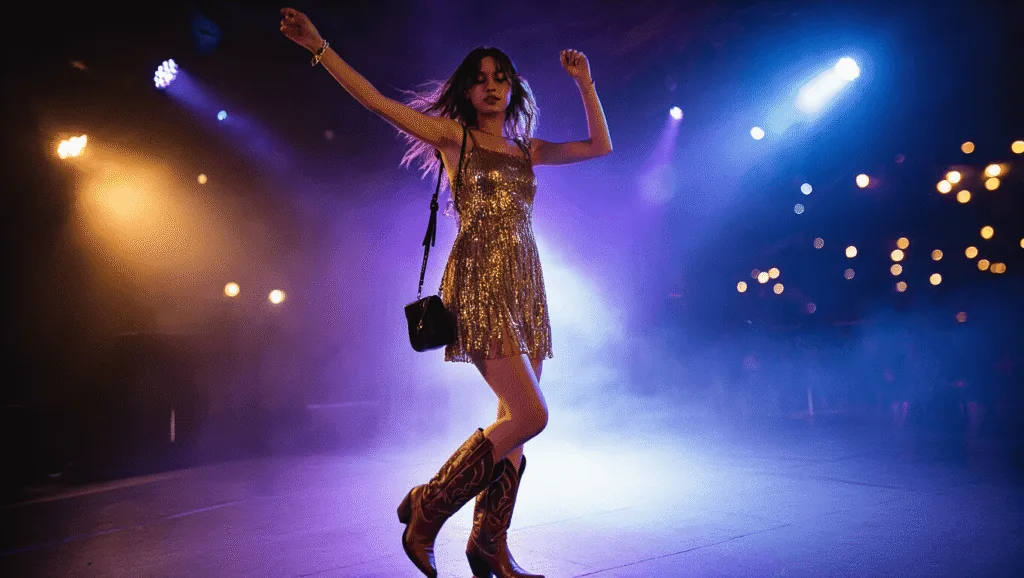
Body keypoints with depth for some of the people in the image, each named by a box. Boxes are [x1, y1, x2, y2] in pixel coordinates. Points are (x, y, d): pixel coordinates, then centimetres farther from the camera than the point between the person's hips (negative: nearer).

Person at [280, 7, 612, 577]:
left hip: (525, 286, 6)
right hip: (480, 284, -6)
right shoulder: (453, 135, 6)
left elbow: (602, 146, 19)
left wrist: (586, 83, 14)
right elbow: (377, 101, 2)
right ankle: (427, 508, 1)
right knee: (531, 414, -16)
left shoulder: (528, 149, 19)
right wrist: (320, 47, -2)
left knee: (516, 422, 4)